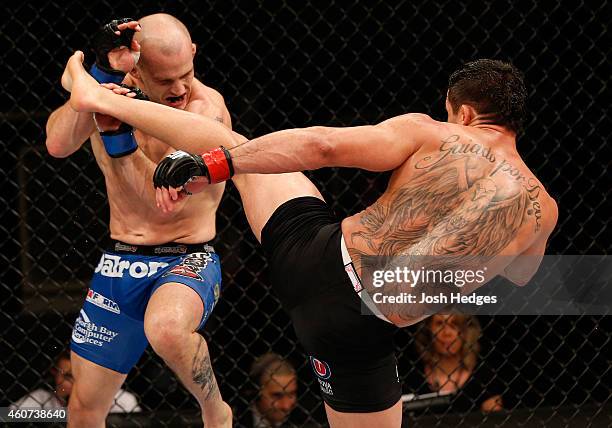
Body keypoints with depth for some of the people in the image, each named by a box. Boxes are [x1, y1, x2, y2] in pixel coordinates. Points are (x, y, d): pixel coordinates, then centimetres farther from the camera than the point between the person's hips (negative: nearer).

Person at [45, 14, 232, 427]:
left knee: (166, 329, -40)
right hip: (119, 265, 5)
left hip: (187, 260, -5)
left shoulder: (207, 106, -16)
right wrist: (101, 75, -30)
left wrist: (117, 136, -35)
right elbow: (58, 144, -22)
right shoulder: (113, 90, -4)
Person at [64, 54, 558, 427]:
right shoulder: (542, 210, 2)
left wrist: (209, 165, -10)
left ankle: (99, 98, 35)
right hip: (359, 330, 0)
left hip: (320, 254, 0)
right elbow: (522, 275, 26)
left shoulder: (431, 135, -3)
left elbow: (320, 145, -12)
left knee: (239, 148, 24)